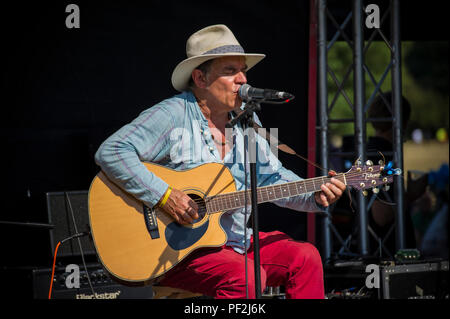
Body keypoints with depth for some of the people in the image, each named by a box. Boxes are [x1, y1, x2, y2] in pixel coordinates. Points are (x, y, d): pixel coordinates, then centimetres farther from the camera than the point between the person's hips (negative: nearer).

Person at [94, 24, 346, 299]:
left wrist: (316, 197, -5)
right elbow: (111, 152, -22)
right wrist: (165, 197, -28)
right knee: (243, 276, -31)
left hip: (234, 241, 8)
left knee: (305, 257, -8)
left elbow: (272, 178, 14)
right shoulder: (172, 116, -13)